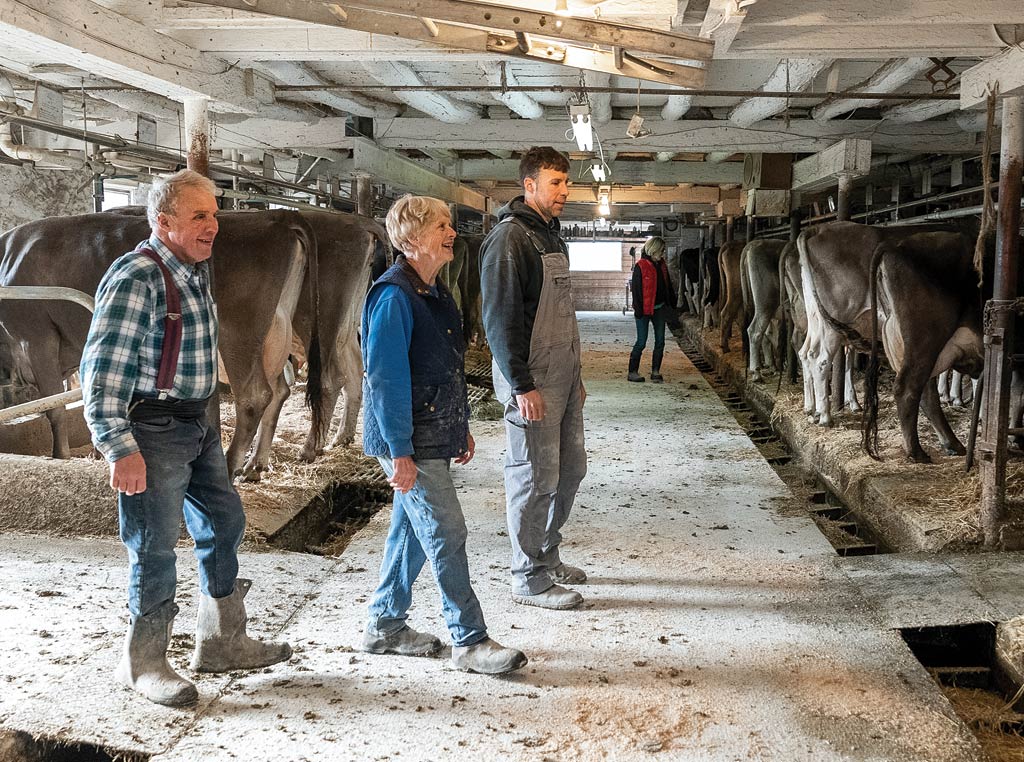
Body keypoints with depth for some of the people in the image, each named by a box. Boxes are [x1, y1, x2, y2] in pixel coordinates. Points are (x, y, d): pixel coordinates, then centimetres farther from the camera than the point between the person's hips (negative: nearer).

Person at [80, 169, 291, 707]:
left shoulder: (196, 271, 11)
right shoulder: (137, 278, -18)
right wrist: (120, 448, -26)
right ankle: (143, 663, 16)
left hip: (197, 425, 10)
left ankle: (222, 641, 30)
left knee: (224, 524, 15)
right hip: (152, 430, -9)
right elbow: (103, 370, -23)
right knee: (155, 546, -1)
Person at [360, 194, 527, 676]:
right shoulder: (394, 296, -18)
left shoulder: (435, 292, 12)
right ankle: (470, 643, 4)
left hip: (434, 435, 9)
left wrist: (461, 427, 20)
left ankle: (385, 626, 28)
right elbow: (385, 379, -22)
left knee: (412, 529, 15)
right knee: (446, 534, -5)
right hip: (410, 441, -9)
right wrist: (399, 453, -23)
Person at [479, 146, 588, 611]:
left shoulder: (550, 235, 16)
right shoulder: (509, 238, -14)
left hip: (563, 380, 10)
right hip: (532, 383, -10)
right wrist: (522, 386, -21)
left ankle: (547, 556, 32)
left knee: (570, 469, 16)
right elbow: (501, 319, -19)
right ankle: (530, 580, 10)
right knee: (535, 480, -2)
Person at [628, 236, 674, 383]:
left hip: (659, 308, 7)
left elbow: (667, 284, 18)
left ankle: (656, 371, 14)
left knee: (660, 341, 6)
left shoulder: (662, 265, 8)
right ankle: (632, 372, 7)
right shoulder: (641, 266, -12)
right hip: (645, 309, -7)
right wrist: (638, 309, -16)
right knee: (641, 342, -3)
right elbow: (636, 288, -13)